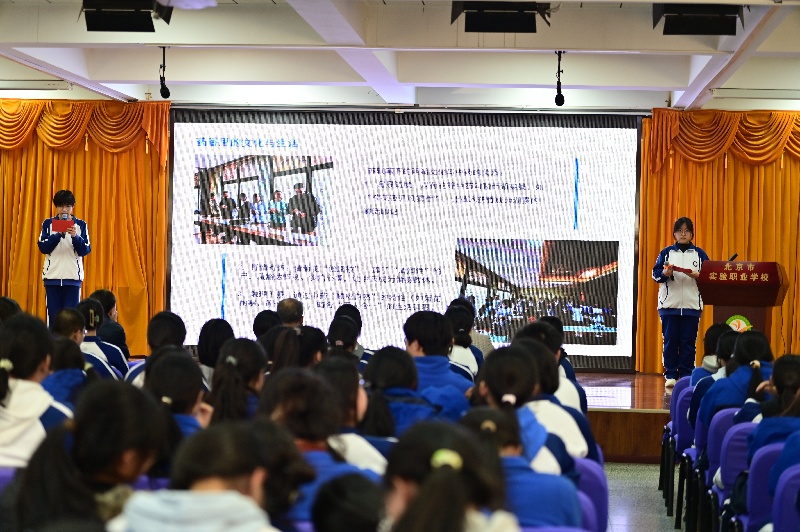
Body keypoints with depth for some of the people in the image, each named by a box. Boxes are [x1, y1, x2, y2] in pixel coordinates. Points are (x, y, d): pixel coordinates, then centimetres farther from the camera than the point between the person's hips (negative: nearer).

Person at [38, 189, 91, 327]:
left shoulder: (81, 225, 5)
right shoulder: (48, 223, 6)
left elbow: (85, 250, -1)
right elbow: (43, 248, -3)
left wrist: (75, 236, -17)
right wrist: (59, 234, -16)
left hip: (73, 276, 0)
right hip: (52, 276, 1)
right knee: (53, 315, 1)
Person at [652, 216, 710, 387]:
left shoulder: (700, 254, 9)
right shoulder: (666, 252, 8)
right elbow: (655, 274, 4)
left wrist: (698, 276, -14)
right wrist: (664, 273, -17)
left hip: (692, 305, 0)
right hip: (669, 304, 0)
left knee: (688, 342, 0)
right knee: (670, 341, 2)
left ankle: (687, 376, 7)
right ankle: (670, 375, 9)